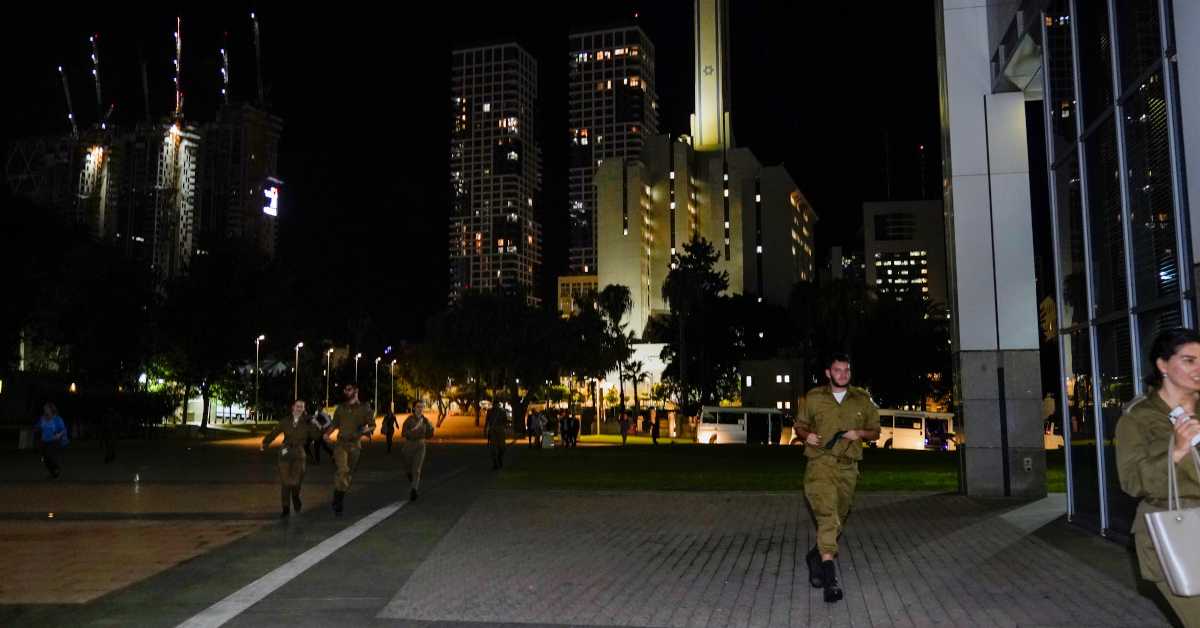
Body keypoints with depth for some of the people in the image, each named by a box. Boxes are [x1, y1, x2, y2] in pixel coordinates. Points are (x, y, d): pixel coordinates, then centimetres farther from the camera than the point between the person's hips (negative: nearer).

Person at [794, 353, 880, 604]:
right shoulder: (814, 397, 7)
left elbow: (875, 432, 15)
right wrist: (806, 435, -5)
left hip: (847, 468, 3)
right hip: (819, 463, -3)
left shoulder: (862, 400, 8)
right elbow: (801, 425, 18)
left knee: (837, 520, 13)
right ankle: (829, 574, -25)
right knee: (827, 515, -20)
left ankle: (816, 555, 39)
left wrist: (859, 434, -6)